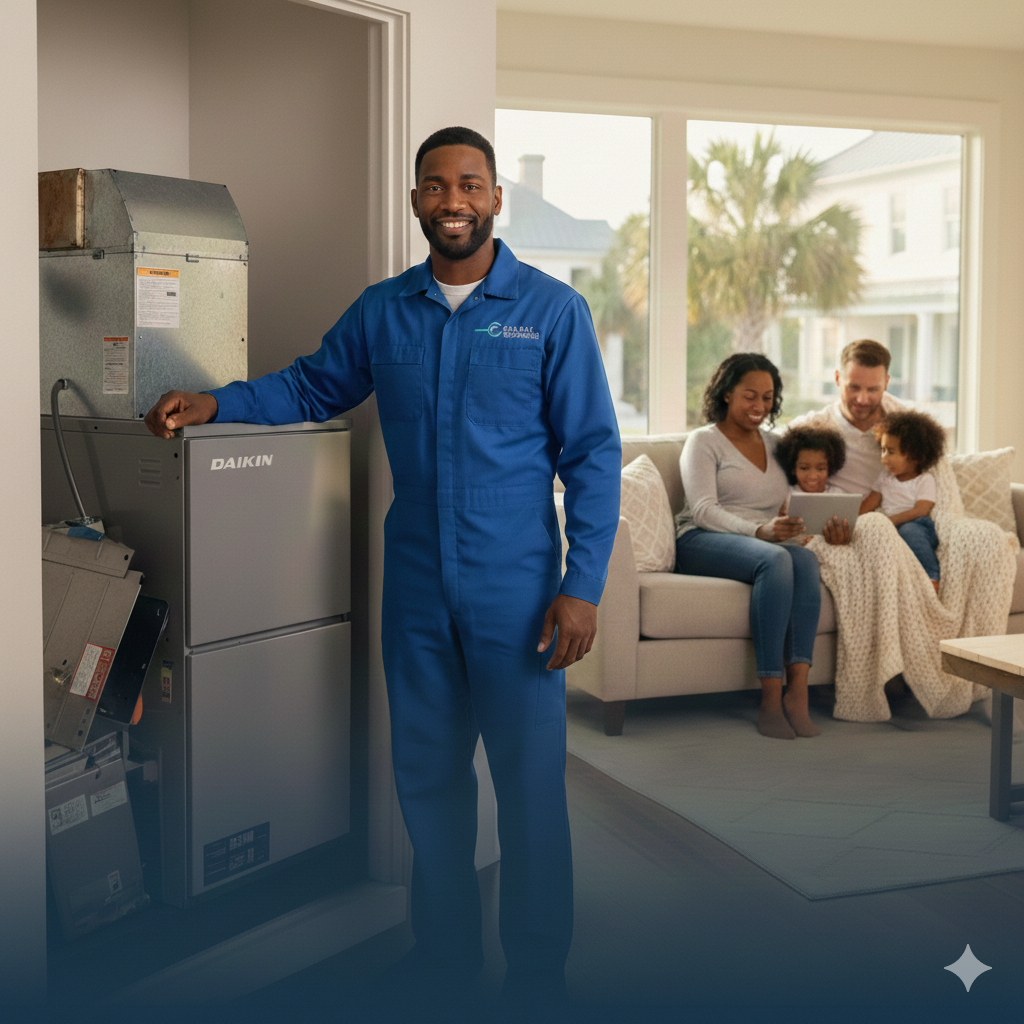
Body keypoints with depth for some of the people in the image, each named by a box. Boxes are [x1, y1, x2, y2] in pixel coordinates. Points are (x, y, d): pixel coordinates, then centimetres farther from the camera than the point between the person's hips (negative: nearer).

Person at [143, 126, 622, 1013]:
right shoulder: (382, 310, 7)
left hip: (516, 589, -3)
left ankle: (537, 970, 21)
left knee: (530, 782, 3)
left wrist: (582, 585, -11)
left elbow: (593, 453, -5)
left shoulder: (552, 310, -4)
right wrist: (218, 403, 4)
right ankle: (445, 951, 31)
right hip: (415, 584, 4)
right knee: (426, 774, 13)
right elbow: (314, 387, 20)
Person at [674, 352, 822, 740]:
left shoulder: (774, 444, 23)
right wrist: (759, 531, -26)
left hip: (766, 544, 5)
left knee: (805, 560, -31)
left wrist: (797, 523, -8)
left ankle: (797, 690, -39)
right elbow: (703, 511, -9)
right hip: (701, 543, -5)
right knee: (775, 560, -36)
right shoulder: (704, 441, 5)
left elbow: (794, 504, 18)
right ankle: (770, 697, -38)